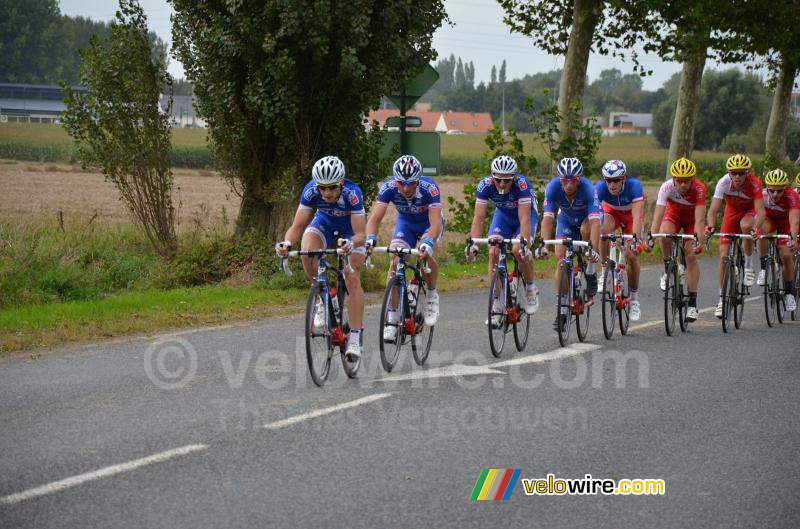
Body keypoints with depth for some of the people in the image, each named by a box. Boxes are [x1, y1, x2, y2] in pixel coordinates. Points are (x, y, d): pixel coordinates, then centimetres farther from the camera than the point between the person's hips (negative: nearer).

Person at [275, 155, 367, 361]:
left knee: (353, 279, -16)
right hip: (324, 222, 2)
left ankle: (355, 337, -12)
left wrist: (350, 243, -62)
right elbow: (298, 225, -29)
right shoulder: (311, 191, -30)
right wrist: (287, 243, -49)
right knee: (307, 253, -28)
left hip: (351, 229, -2)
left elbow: (360, 234, -39)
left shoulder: (352, 192, -37)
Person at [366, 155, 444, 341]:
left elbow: (436, 222, -43)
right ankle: (391, 319, -13)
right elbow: (375, 218, -33)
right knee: (396, 261, -18)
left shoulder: (429, 188, -36)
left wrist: (428, 242, -62)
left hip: (429, 224, -2)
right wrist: (370, 239, -53)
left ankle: (432, 295, -4)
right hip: (405, 223, 2)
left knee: (425, 254, -31)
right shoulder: (388, 188, -29)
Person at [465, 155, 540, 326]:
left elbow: (524, 218, -40)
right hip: (503, 214, 3)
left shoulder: (522, 184, -37)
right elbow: (478, 218, -30)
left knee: (518, 251, -27)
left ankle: (531, 288, 0)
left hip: (526, 214, -3)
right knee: (493, 253, -16)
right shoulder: (485, 185, -28)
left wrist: (524, 243, -52)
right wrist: (473, 244, -43)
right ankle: (497, 305, -9)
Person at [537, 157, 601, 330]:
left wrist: (594, 250, -56)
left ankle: (591, 272, -11)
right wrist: (544, 245, -50)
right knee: (561, 258, -13)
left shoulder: (588, 188, -37)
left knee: (585, 230, -35)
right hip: (566, 220, 2)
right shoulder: (553, 187, -32)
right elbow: (547, 218, -37)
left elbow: (595, 222, -44)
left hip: (587, 219, -2)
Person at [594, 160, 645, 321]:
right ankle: (604, 271, -15)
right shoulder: (600, 187, -32)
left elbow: (637, 216, -45)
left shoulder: (634, 185, -37)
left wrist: (636, 239, -59)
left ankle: (634, 299, 4)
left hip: (631, 215, -1)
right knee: (603, 230, -34)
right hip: (611, 212, 1)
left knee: (631, 255, -14)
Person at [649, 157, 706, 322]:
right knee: (665, 235, -33)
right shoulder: (667, 187, -33)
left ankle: (692, 303, -9)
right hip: (673, 215, 1)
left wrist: (697, 240, -54)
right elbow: (658, 215, -39)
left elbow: (699, 219, -40)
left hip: (691, 219, -1)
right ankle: (668, 270, -8)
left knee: (691, 255, -14)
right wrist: (651, 237, -51)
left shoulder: (699, 189, -35)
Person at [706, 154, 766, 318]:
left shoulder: (754, 183, -31)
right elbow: (713, 209, -32)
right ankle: (722, 298, 3)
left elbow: (760, 211, -39)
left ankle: (748, 266, -15)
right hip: (732, 211, 2)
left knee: (745, 226, -38)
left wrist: (756, 228, -58)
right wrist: (711, 226, -52)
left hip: (750, 211, -2)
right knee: (723, 255, -8)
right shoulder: (724, 182, -28)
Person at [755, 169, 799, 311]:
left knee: (786, 256, -13)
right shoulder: (762, 195, -33)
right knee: (761, 230, -34)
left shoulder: (791, 196, -38)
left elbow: (794, 220, -49)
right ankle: (763, 267, -18)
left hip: (786, 222, 0)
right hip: (769, 219, 1)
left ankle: (789, 293, 6)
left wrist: (793, 238, -66)